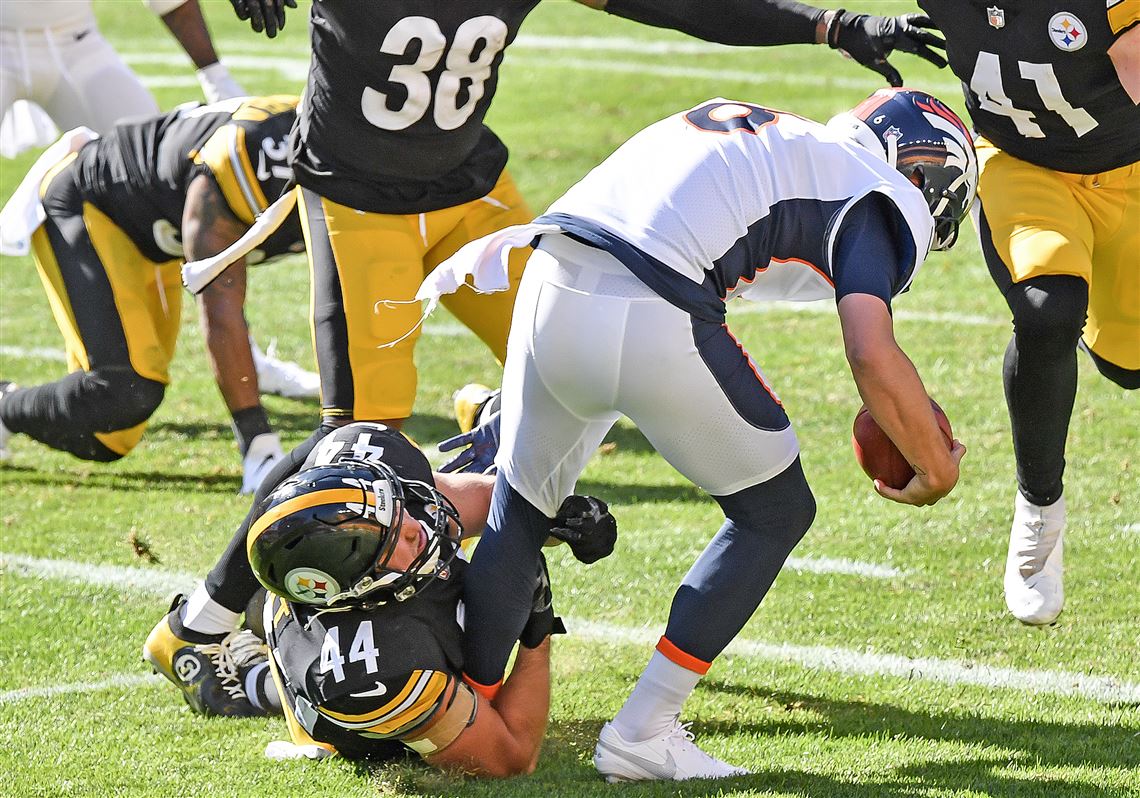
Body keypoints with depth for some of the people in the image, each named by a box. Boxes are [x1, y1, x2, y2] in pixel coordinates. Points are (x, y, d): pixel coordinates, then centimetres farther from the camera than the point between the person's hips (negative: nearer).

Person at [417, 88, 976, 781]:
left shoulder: (762, 136, 34)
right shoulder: (881, 201, 11)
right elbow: (873, 356, -3)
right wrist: (938, 468, 11)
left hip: (551, 292, 6)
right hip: (655, 325, -6)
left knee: (518, 514, 26)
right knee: (776, 512, 16)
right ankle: (641, 732, 13)